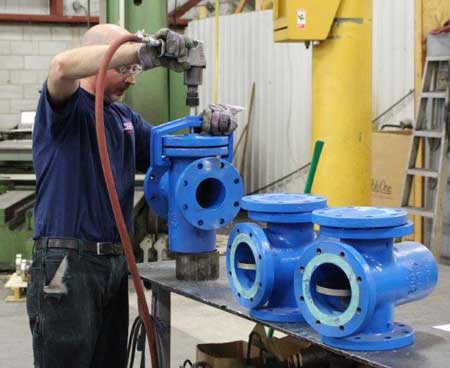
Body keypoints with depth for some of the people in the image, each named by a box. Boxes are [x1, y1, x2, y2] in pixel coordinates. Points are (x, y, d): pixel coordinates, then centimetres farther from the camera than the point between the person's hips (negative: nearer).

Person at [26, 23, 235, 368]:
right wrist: (144, 51, -33)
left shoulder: (126, 117, 18)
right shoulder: (65, 107, -6)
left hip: (115, 263, 8)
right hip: (66, 264, -8)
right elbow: (63, 66, -28)